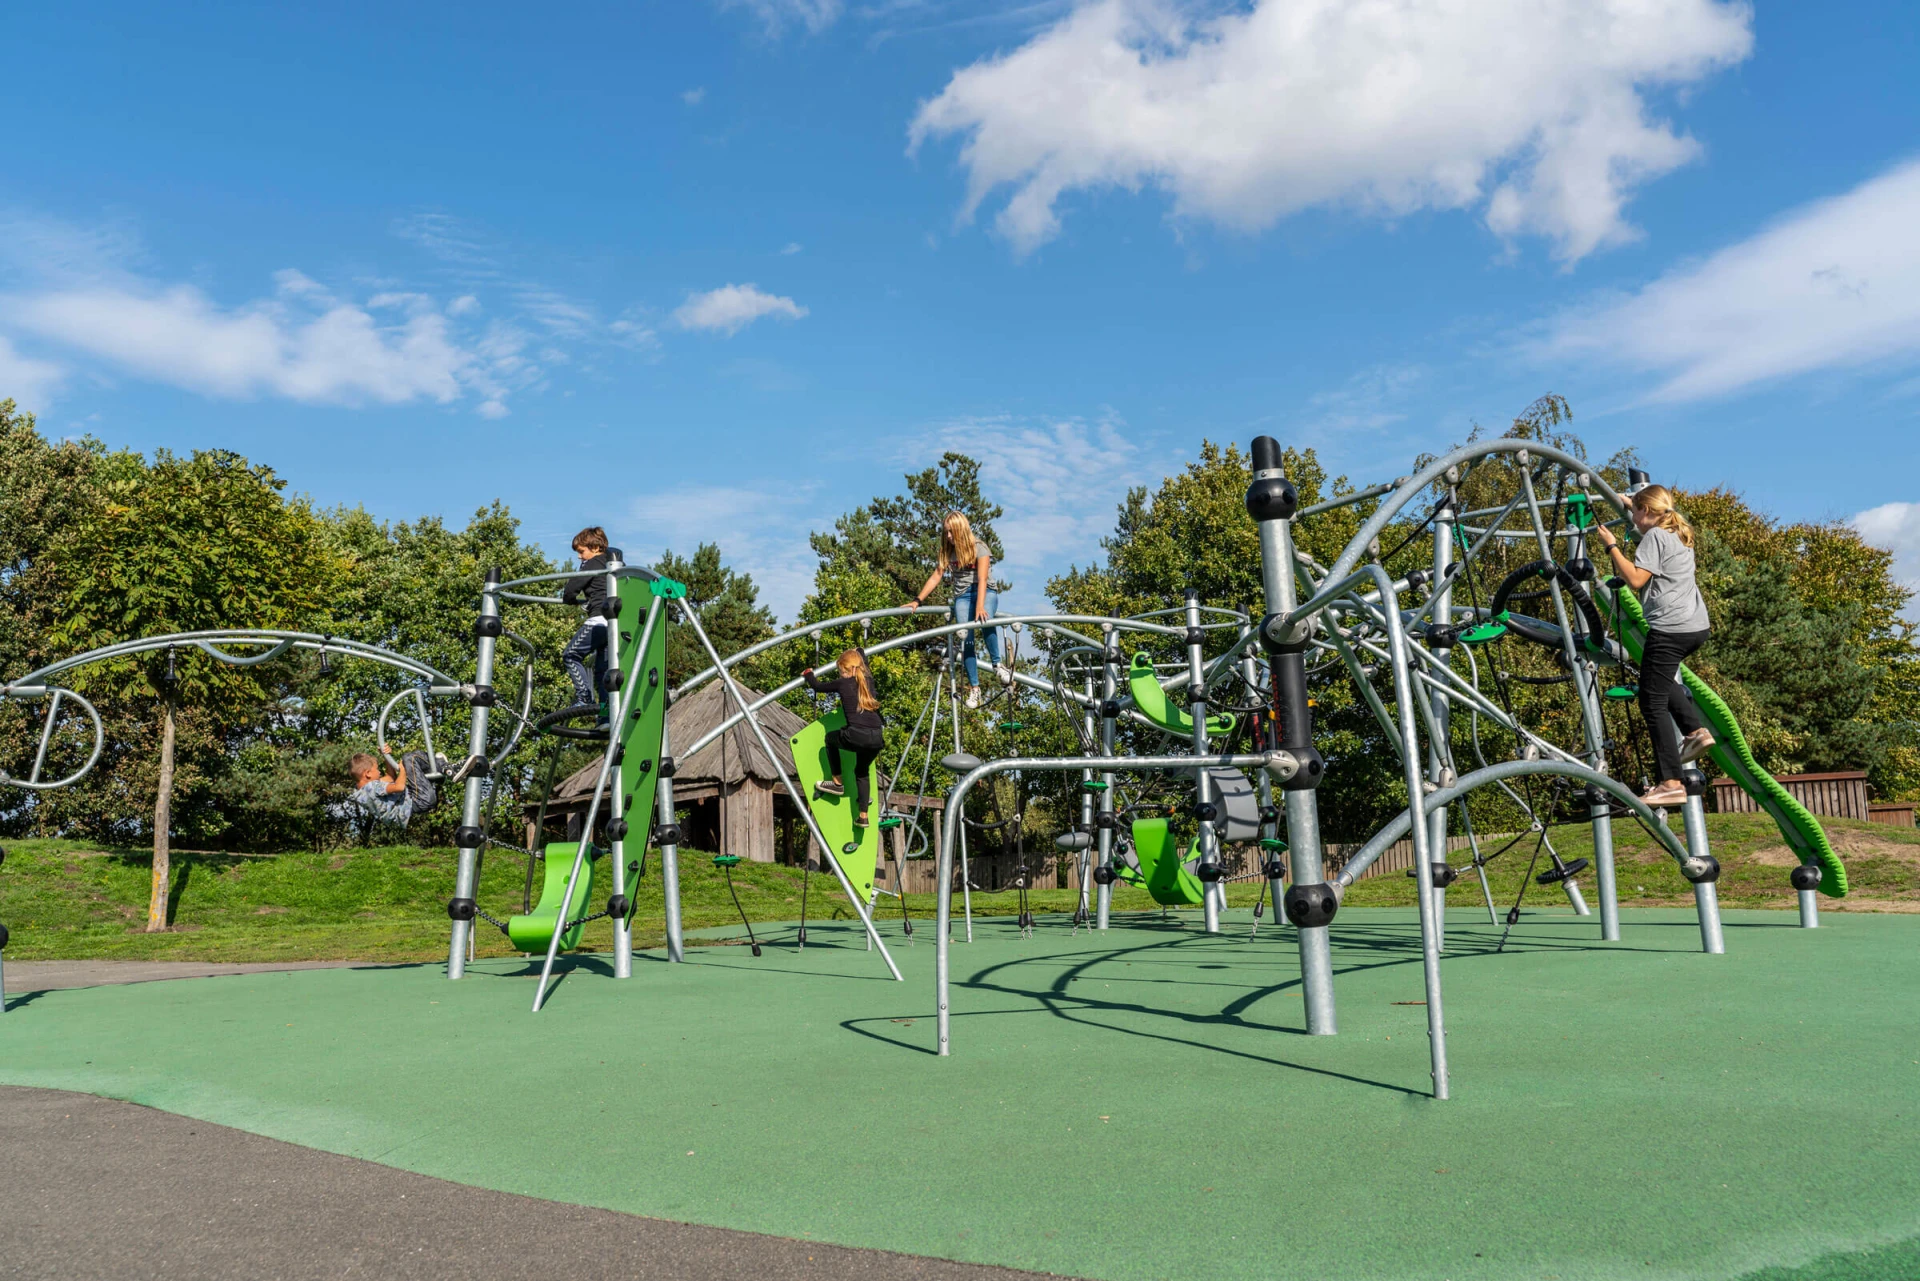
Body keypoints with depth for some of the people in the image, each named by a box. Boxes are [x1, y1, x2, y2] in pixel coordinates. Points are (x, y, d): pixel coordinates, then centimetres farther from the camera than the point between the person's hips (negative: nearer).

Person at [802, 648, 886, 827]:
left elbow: (818, 686, 22)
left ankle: (837, 783, 26)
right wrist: (858, 653, 64)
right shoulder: (868, 680, 19)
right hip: (877, 737, 5)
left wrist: (808, 674, 42)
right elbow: (864, 664, 44)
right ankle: (863, 816, 22)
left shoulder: (842, 683, 7)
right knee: (862, 771, 28)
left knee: (830, 737, 28)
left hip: (857, 736, -5)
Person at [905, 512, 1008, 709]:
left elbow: (982, 579, -19)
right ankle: (974, 688, -9)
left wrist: (980, 606, -32)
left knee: (985, 620, -37)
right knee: (966, 638, -14)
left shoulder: (978, 548, -9)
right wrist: (917, 600, -4)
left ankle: (998, 663, -19)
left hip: (985, 592, -4)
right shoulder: (948, 552, 6)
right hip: (962, 596, 4)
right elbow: (936, 576, 5)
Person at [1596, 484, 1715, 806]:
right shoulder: (1680, 535, 19)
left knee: (1652, 704, -8)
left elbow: (1636, 579, -18)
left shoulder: (1654, 535, -8)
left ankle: (1671, 783, -12)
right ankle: (1696, 729, 11)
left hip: (1670, 628, -10)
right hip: (1698, 625, 10)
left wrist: (1611, 546, -9)